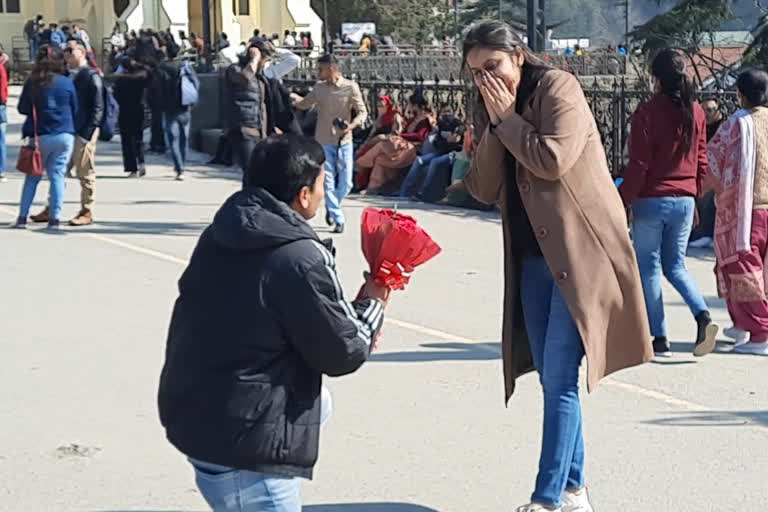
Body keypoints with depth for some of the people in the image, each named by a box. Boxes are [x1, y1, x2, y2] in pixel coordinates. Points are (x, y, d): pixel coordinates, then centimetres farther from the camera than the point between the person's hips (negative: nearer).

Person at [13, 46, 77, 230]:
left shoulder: (32, 83, -3)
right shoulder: (67, 83, -4)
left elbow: (22, 109, 4)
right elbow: (75, 110, 5)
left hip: (39, 136, 0)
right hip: (64, 135, 0)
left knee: (32, 177, 10)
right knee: (57, 175, 4)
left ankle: (22, 217, 8)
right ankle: (55, 218, 0)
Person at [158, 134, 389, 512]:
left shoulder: (220, 237, 4)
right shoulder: (300, 259, -21)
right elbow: (342, 355, -11)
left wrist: (354, 318, 13)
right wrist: (372, 305, 8)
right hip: (244, 447, -9)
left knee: (317, 400, 27)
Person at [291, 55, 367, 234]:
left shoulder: (351, 87, -8)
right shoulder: (319, 87, 3)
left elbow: (362, 112, -8)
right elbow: (304, 104, 18)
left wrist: (352, 125, -25)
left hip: (344, 141, -2)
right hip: (324, 142, 2)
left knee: (345, 184, 1)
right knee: (328, 183, -3)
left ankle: (332, 208, 29)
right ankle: (338, 220, 5)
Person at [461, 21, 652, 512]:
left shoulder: (558, 87, -6)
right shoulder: (492, 110, 13)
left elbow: (553, 160, -20)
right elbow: (484, 189, 4)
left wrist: (507, 119, -10)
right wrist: (494, 125, -5)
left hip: (579, 250, -7)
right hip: (532, 255, 7)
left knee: (559, 378, -10)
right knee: (553, 378, 11)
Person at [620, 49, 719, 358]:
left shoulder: (647, 113, -13)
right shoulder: (696, 112, 3)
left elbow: (639, 165, -14)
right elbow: (701, 160, 9)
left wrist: (622, 202, -6)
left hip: (651, 200, -5)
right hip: (685, 200, 5)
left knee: (648, 268, 7)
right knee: (675, 265, 17)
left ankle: (659, 338, 7)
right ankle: (703, 316, -5)